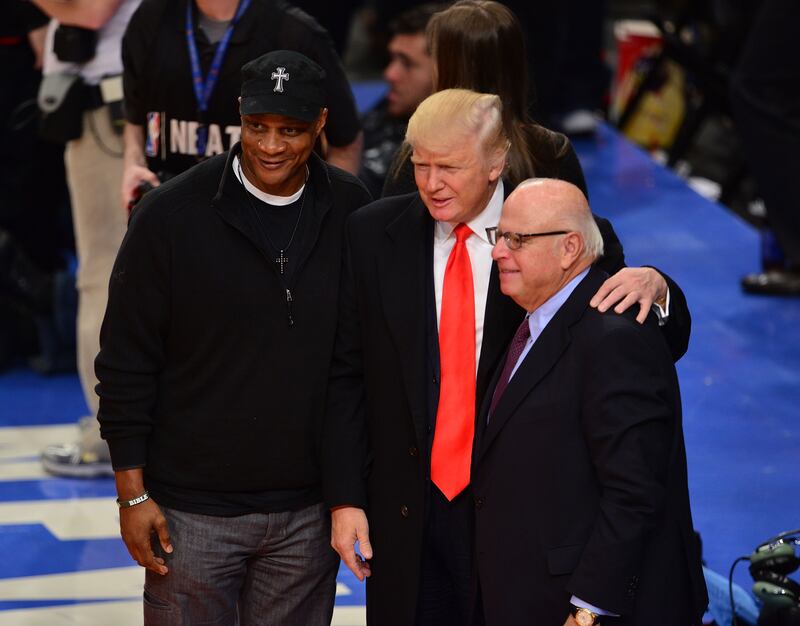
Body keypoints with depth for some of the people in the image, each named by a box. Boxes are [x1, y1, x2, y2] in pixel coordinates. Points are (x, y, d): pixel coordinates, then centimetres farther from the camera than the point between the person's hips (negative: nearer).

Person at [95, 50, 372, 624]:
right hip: (193, 507, -2)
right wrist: (133, 492, -5)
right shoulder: (171, 214, -7)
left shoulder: (351, 212, 1)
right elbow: (126, 361, -4)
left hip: (307, 510, 3)